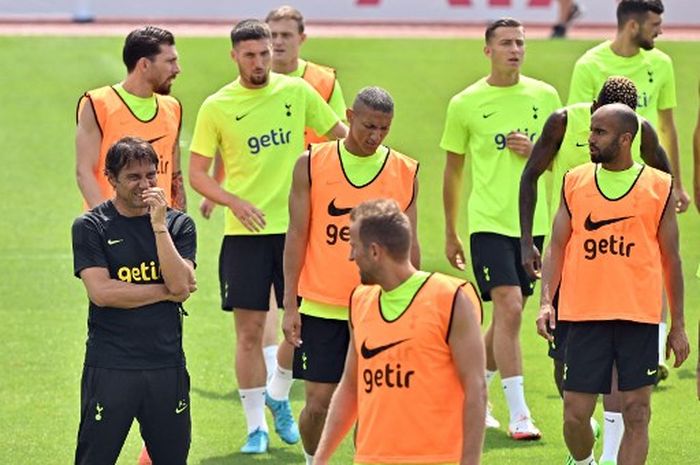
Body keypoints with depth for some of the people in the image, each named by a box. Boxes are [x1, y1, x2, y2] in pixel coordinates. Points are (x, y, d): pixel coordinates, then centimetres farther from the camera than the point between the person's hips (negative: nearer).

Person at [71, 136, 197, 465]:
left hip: (167, 366, 3)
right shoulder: (90, 227, 1)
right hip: (109, 367, -3)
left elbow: (180, 284, -8)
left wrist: (159, 225, -12)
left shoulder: (178, 225, 7)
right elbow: (101, 292, -12)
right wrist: (166, 292, -7)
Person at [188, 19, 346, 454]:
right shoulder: (217, 107, -2)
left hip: (295, 224, 2)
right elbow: (197, 172, 0)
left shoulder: (297, 91, 3)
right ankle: (256, 425, 9)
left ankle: (278, 398, 30)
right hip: (245, 231, -2)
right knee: (249, 329, -1)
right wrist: (233, 201, -16)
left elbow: (339, 133, 16)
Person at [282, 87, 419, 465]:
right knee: (319, 402, 1)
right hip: (320, 306, -1)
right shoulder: (313, 164, 0)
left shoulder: (406, 173, 2)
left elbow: (409, 246, 8)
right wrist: (290, 306, -3)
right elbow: (297, 236, 1)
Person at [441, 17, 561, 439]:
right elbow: (453, 170, 8)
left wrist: (535, 150, -9)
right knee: (509, 309, -16)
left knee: (508, 316, 11)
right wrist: (451, 234, 11)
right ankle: (518, 415, -15)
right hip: (489, 222, -4)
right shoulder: (465, 104, -2)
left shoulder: (545, 96, 5)